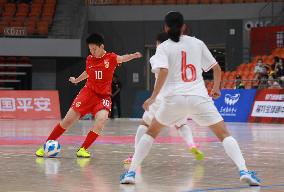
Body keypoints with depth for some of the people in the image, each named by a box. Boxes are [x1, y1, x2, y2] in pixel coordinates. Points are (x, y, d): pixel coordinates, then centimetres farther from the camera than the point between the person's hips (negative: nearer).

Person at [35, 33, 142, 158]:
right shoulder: (89, 59, 4)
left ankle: (83, 149, -16)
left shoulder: (111, 58, -7)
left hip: (103, 96, -2)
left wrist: (133, 56, -50)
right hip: (88, 92, 3)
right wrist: (76, 80, 41)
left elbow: (122, 58, -29)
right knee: (68, 120, -3)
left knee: (102, 119, -29)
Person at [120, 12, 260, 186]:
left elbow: (163, 72, -11)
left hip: (174, 98, 0)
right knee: (224, 134, 5)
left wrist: (153, 98, -7)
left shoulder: (163, 47, 5)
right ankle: (244, 171, -14)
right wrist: (216, 88, 32)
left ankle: (131, 172, 13)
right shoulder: (197, 43, 13)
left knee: (152, 132, 20)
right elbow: (217, 68, 16)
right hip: (199, 97, 0)